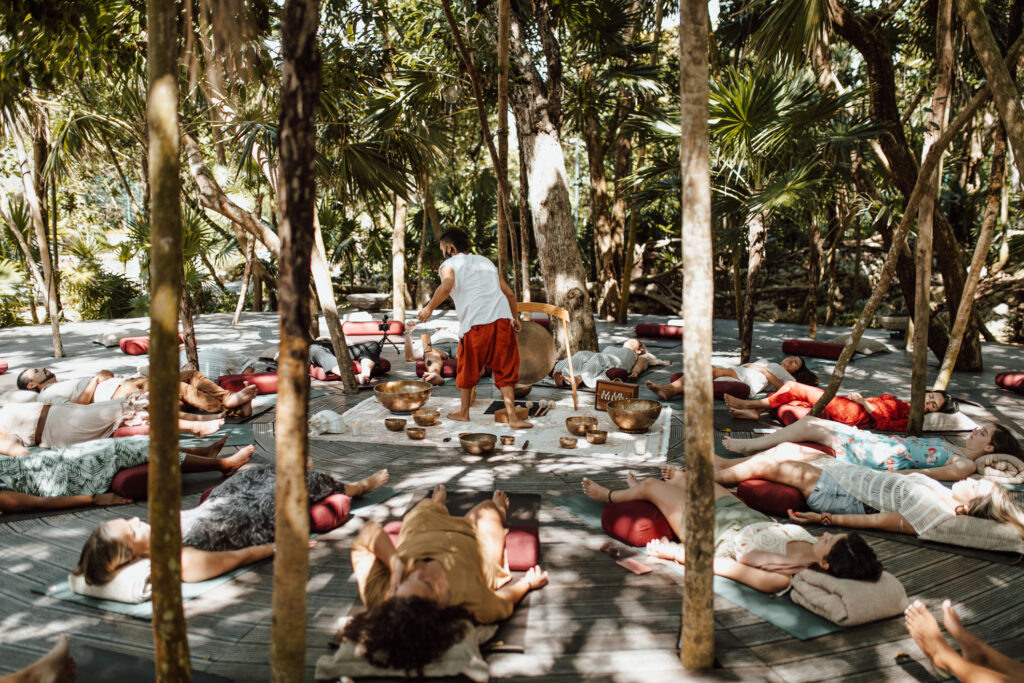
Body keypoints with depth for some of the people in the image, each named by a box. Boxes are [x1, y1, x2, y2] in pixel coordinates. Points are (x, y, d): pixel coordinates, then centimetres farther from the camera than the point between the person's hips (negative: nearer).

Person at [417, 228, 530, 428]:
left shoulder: (449, 264, 10)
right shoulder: (485, 261, 27)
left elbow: (447, 285, -14)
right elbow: (509, 293, 24)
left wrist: (429, 308, -4)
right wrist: (515, 317, 36)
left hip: (475, 322, -4)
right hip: (502, 318, 4)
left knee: (468, 368, 15)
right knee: (505, 369, 9)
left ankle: (464, 412, 31)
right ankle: (513, 416, 0)